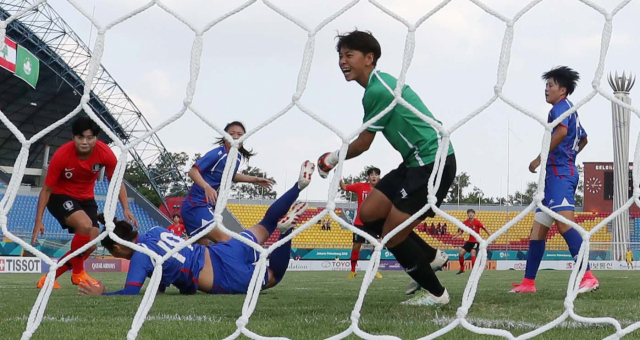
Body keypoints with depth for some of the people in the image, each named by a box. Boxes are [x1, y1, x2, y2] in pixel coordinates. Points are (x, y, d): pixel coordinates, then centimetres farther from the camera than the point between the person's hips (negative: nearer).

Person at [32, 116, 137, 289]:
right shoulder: (61, 155, -29)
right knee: (85, 225, -31)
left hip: (86, 198, 5)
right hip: (60, 196, -5)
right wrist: (38, 221, -21)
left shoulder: (105, 153, -22)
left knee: (91, 244, -2)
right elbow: (47, 189, -18)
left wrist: (126, 209, -19)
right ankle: (78, 273, -9)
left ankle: (50, 277, 18)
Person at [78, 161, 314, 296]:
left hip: (226, 279, -6)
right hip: (222, 254, 6)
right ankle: (298, 186, 11)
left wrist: (101, 294, -10)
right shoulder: (156, 232, 7)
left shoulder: (140, 257, -13)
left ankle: (285, 228, -5)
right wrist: (162, 283, 25)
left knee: (273, 275, 10)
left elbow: (130, 293, -23)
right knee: (265, 226, 24)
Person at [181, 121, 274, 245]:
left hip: (209, 206, 10)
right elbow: (193, 171, -28)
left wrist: (255, 180, 21)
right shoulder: (217, 154, -20)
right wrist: (206, 187, -44)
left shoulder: (238, 157, 5)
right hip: (196, 205, -10)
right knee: (225, 241, -21)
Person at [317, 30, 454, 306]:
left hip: (433, 163, -10)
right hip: (416, 162, 10)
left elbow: (363, 143, -7)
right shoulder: (381, 83, 13)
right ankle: (431, 256, 19)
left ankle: (436, 293, 9)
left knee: (392, 236, -8)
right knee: (369, 213, 7)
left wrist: (335, 157, 10)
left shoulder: (378, 91, -17)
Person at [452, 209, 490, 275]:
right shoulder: (465, 223, 0)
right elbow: (461, 231, 9)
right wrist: (456, 236, -8)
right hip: (469, 241, 6)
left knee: (473, 254, -24)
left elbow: (485, 229, -15)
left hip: (476, 241, -6)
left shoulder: (477, 222, -14)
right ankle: (462, 269, 19)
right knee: (461, 253, 0)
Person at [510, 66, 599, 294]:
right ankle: (528, 283, 14)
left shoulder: (561, 106, -5)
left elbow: (562, 131, -26)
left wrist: (539, 159, -20)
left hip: (560, 173, -11)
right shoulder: (571, 111, 25)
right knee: (538, 230, 11)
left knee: (564, 221, -24)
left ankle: (588, 277, -35)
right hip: (555, 175, 11)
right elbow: (583, 139, 42)